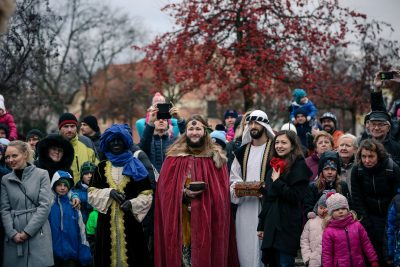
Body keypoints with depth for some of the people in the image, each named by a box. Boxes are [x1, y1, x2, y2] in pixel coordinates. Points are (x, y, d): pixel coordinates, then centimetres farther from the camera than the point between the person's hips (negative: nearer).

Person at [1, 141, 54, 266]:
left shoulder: (42, 174, 1)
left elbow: (45, 206, -6)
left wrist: (27, 231, -11)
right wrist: (12, 233, -8)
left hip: (38, 234, -2)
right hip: (14, 236, 2)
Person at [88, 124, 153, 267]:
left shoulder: (136, 166, 6)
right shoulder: (101, 167, 11)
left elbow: (147, 194, 2)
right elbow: (92, 194, 7)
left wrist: (132, 203, -15)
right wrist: (109, 192, -9)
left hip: (130, 221, -2)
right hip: (107, 221, 2)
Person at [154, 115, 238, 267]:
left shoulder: (216, 157, 7)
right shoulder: (174, 157, 5)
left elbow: (222, 189, 3)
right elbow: (165, 186, 1)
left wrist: (206, 192, -13)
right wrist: (184, 193, -14)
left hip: (207, 216, 0)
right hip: (181, 218, 0)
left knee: (204, 252, -1)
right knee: (182, 252, -1)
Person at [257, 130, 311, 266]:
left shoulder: (299, 166, -5)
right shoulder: (274, 167, 17)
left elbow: (296, 196, -14)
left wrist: (277, 182, -13)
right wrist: (262, 225, 18)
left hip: (287, 227, -7)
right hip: (271, 225, 7)